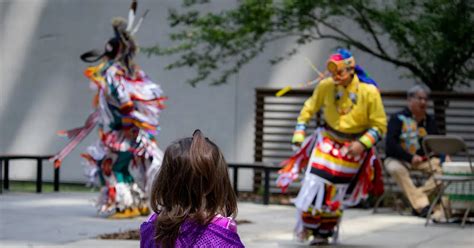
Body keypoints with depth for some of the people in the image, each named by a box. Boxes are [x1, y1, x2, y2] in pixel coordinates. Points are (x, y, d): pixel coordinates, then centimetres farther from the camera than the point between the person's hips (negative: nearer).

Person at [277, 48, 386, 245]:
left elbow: (380, 125, -11)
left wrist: (362, 143, -23)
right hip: (327, 142, 1)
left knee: (335, 193, 6)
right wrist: (299, 132, -1)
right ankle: (307, 225, 17)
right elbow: (309, 108, 5)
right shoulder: (325, 86, -13)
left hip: (353, 147, -1)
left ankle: (323, 234, 24)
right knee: (314, 184, -6)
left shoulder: (369, 92, -19)